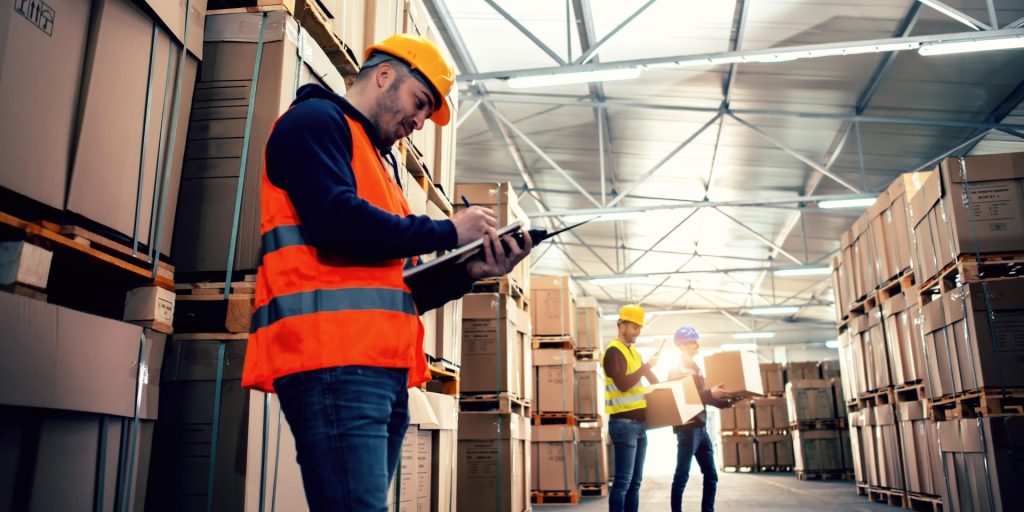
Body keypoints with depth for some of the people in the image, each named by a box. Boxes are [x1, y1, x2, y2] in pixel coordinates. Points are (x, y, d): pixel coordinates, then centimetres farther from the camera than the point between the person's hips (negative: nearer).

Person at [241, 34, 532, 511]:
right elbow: (337, 222, -17)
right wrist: (447, 232, -5)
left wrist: (467, 272, 8)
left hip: (383, 369, 10)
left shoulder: (379, 163, 30)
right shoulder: (315, 119, 3)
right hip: (333, 361, -9)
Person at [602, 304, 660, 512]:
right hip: (624, 424, -9)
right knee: (622, 481, -9)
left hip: (638, 423, 9)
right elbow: (623, 384, -23)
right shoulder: (613, 351, -10)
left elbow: (652, 382, 25)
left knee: (635, 482, 11)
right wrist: (647, 366, -17)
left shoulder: (633, 351, 17)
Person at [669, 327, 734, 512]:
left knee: (711, 476, 10)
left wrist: (725, 401, 9)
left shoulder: (695, 368, 18)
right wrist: (710, 393, -28)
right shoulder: (676, 371, -7)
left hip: (701, 428, 9)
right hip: (687, 428, -9)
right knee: (682, 476, -5)